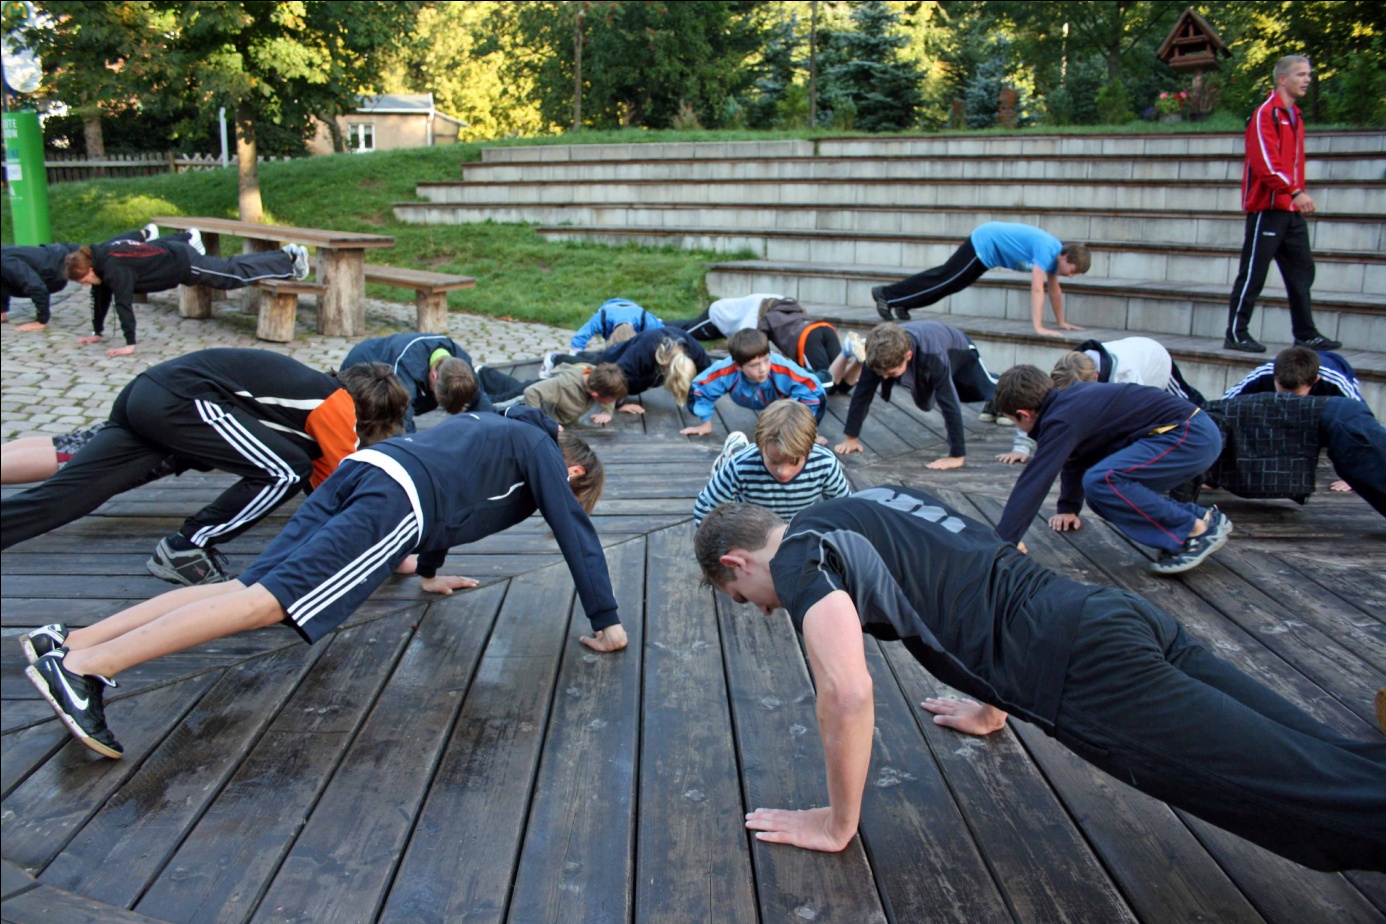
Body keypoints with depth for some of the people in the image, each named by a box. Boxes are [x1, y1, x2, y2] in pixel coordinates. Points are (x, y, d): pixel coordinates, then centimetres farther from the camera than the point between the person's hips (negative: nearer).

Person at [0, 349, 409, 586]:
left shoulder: (318, 396, 20)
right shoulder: (337, 403, -4)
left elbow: (325, 479, 29)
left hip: (144, 393, 9)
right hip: (179, 400, -9)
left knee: (61, 496, 3)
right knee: (286, 472, -8)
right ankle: (185, 549, 0)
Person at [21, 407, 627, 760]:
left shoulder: (489, 426, 39)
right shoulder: (544, 451, 17)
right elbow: (576, 534, 9)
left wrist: (428, 570, 59)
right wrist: (606, 622, 13)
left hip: (355, 473, 9)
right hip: (394, 502, -8)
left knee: (249, 587, 1)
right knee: (272, 600, -18)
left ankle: (68, 643, -7)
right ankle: (83, 668, -27)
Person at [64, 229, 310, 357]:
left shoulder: (113, 267, -30)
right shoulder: (97, 259, -5)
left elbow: (123, 304, -31)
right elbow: (100, 297, 4)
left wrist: (130, 344, -30)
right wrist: (96, 333, 9)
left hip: (183, 262, -7)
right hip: (166, 251, 7)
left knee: (237, 274, 2)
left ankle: (291, 259, 10)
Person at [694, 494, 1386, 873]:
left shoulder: (799, 557, -1)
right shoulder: (865, 507, 26)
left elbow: (847, 694, -15)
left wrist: (836, 823, 1)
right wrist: (991, 706, 41)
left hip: (1088, 670, -8)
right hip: (1119, 613, 8)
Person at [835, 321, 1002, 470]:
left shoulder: (933, 357, -53)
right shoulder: (880, 355, -41)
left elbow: (950, 404, -51)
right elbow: (862, 392, -31)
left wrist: (957, 456, -52)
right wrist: (851, 438, -30)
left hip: (959, 351, -5)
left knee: (985, 388, 21)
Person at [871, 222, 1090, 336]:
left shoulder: (1056, 253, -2)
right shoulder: (1047, 249, -28)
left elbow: (1054, 289, 10)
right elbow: (1037, 288, -35)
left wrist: (1061, 322, 11)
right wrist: (1039, 327, -37)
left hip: (988, 244, 9)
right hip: (984, 243, -9)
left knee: (948, 281, 15)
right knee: (943, 279, -2)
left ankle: (898, 303, 22)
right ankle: (886, 295, 5)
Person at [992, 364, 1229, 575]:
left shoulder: (1061, 422, -18)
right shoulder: (1070, 397, 11)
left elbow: (1033, 483, -22)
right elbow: (1075, 456, 28)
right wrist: (1068, 508, 39)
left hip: (1190, 435, -10)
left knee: (1101, 481, -25)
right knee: (1107, 497, 9)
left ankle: (1198, 530, -12)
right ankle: (1205, 517, 14)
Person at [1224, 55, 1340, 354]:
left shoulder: (1295, 116, 18)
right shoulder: (1266, 114, -9)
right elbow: (1265, 163, -19)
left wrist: (1298, 195, 10)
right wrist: (1295, 192, -24)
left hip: (1291, 211, 9)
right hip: (1267, 209, -9)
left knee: (1302, 272, 9)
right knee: (1253, 274, -4)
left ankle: (1306, 334, 14)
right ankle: (1235, 334, 3)